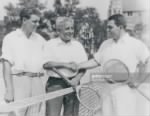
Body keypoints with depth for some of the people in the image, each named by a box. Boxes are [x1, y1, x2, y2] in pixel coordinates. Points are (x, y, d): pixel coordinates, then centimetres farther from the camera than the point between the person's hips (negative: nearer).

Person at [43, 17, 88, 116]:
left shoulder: (78, 45, 11)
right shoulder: (51, 44, 3)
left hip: (72, 83, 3)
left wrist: (77, 79, -11)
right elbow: (45, 64, -8)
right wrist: (65, 64, -13)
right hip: (55, 83, -3)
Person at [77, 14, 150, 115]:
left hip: (126, 91, -5)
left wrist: (138, 81, -9)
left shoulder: (136, 44, -5)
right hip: (107, 91, 5)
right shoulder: (105, 44, 11)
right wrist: (78, 66, 5)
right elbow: (96, 61, 16)